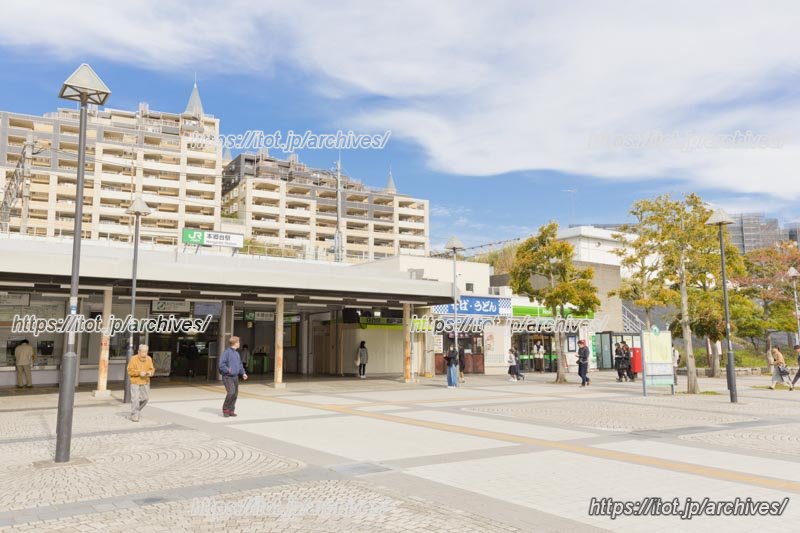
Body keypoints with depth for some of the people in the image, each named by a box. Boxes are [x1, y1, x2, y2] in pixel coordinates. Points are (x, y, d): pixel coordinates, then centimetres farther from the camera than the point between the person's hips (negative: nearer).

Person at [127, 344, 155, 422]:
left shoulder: (149, 359, 1)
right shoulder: (133, 359, -12)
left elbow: (152, 369, 7)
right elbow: (130, 371, -11)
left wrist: (150, 372, -16)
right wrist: (139, 373, -23)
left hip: (145, 382, 5)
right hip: (135, 382, -5)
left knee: (145, 398, 6)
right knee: (135, 399, -8)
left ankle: (137, 410, 31)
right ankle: (134, 416, 2)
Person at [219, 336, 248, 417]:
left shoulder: (237, 353, 15)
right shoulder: (226, 352, -10)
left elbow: (240, 365, 22)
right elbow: (221, 364, -16)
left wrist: (243, 373, 11)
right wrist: (228, 370, -23)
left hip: (235, 377, 8)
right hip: (227, 377, -8)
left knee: (235, 394, 6)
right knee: (231, 392, -19)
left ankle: (231, 410, 16)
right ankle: (225, 409, -2)